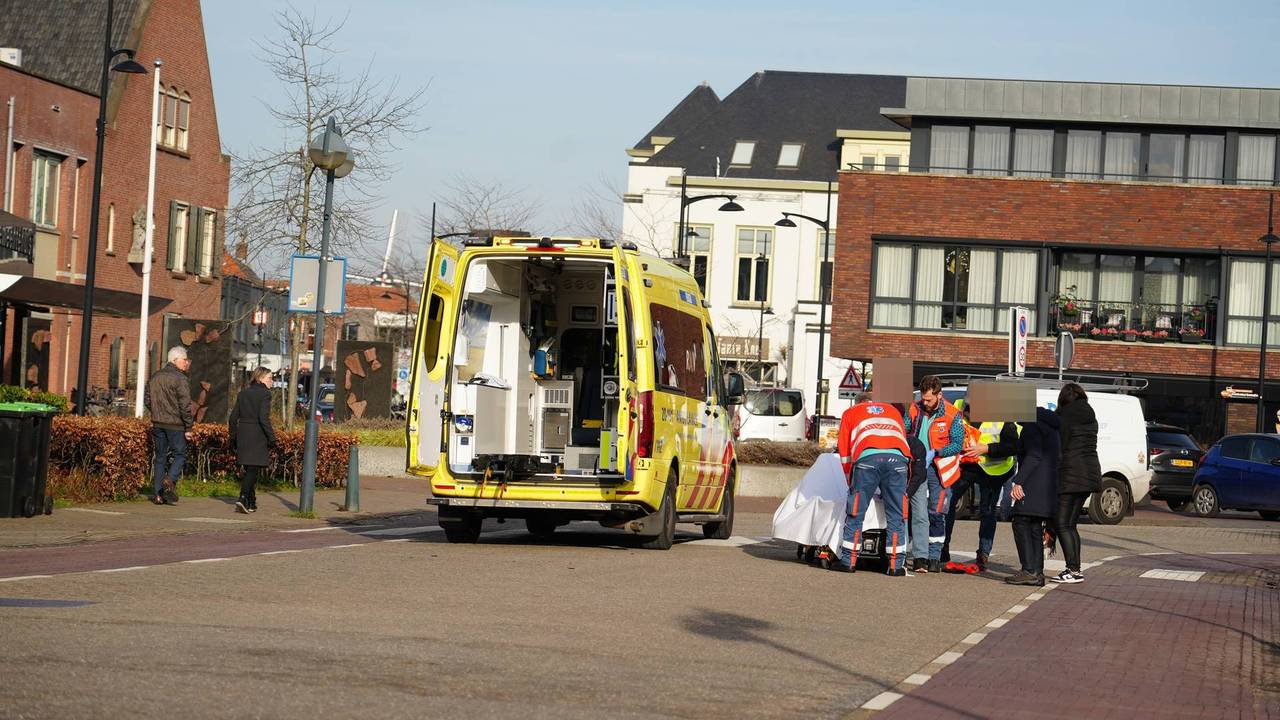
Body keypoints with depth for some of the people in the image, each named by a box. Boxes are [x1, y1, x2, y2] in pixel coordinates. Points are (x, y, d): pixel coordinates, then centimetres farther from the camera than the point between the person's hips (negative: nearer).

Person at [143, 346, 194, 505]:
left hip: (158, 423, 7)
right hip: (175, 424, -7)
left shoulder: (155, 377, 11)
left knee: (160, 457, 11)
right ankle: (170, 480, -19)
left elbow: (147, 400, 17)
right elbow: (185, 405, -16)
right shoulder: (179, 379, -13)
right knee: (180, 454, 4)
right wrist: (188, 427, -12)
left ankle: (157, 494, 8)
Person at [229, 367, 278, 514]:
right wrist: (271, 438, -15)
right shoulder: (264, 394, -9)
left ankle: (251, 503, 21)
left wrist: (233, 438, 17)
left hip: (243, 435, 6)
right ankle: (243, 499, -21)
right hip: (258, 436, -6)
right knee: (253, 470, -6)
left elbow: (233, 418, 10)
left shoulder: (243, 393, 10)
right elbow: (264, 418, -18)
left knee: (249, 469, 16)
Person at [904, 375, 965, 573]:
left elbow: (957, 444, -7)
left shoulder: (952, 415, -5)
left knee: (937, 514, 4)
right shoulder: (914, 410, 5)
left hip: (939, 469, -1)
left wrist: (934, 453, -19)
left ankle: (934, 557, 12)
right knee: (919, 513, -8)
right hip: (917, 467, 1)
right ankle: (920, 557, -10)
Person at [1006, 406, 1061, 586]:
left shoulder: (1032, 426, -9)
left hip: (1036, 484, -10)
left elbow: (1034, 456, -19)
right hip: (1050, 483, 10)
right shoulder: (1050, 426, 22)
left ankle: (1029, 570, -16)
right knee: (1034, 527, 11)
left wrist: (1018, 481, -22)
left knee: (1021, 523, -9)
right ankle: (1037, 573, 7)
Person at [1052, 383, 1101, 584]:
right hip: (1090, 472, 8)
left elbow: (1058, 446, -12)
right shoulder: (1091, 418, 15)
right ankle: (1075, 569, 12)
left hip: (1070, 475, -8)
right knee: (1070, 524, 14)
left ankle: (1073, 570, -12)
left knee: (1061, 524, -5)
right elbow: (1088, 446, 12)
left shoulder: (1063, 416, -9)